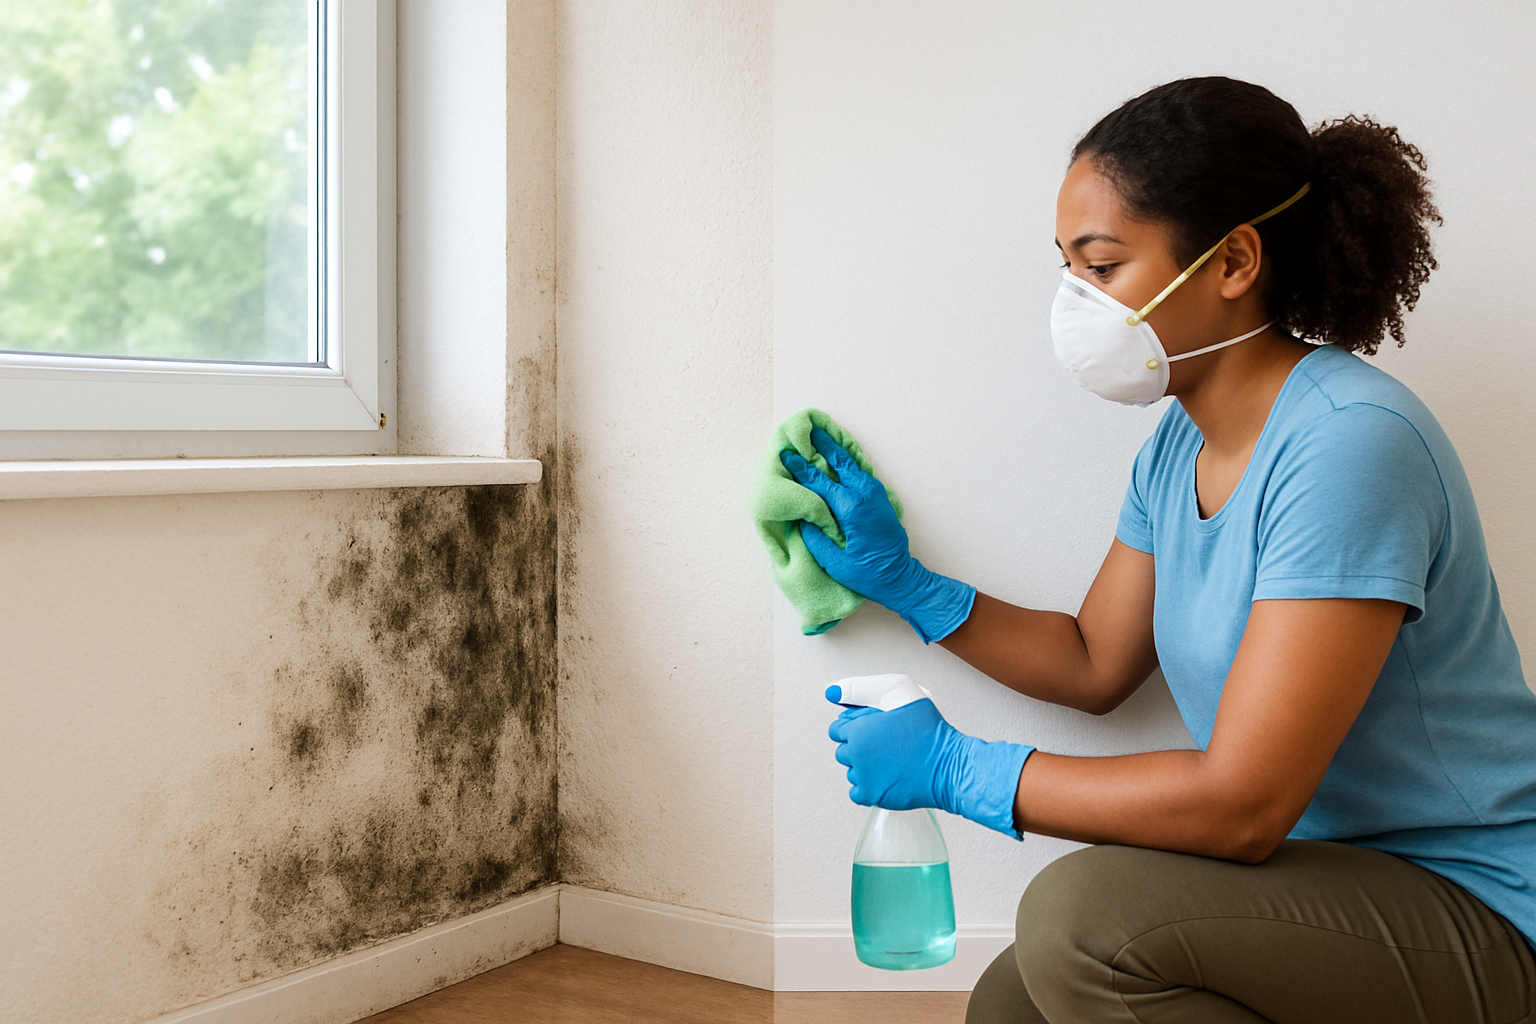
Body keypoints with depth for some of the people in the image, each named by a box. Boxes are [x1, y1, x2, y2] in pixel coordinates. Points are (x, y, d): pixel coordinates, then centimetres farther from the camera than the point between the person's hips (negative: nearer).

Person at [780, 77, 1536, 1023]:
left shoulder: (1349, 443, -26)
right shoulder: (1181, 445, 3)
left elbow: (1240, 804, -28)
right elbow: (1095, 664, 15)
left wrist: (952, 767, -21)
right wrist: (900, 579, 6)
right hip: (1321, 869, 8)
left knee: (1080, 910, -27)